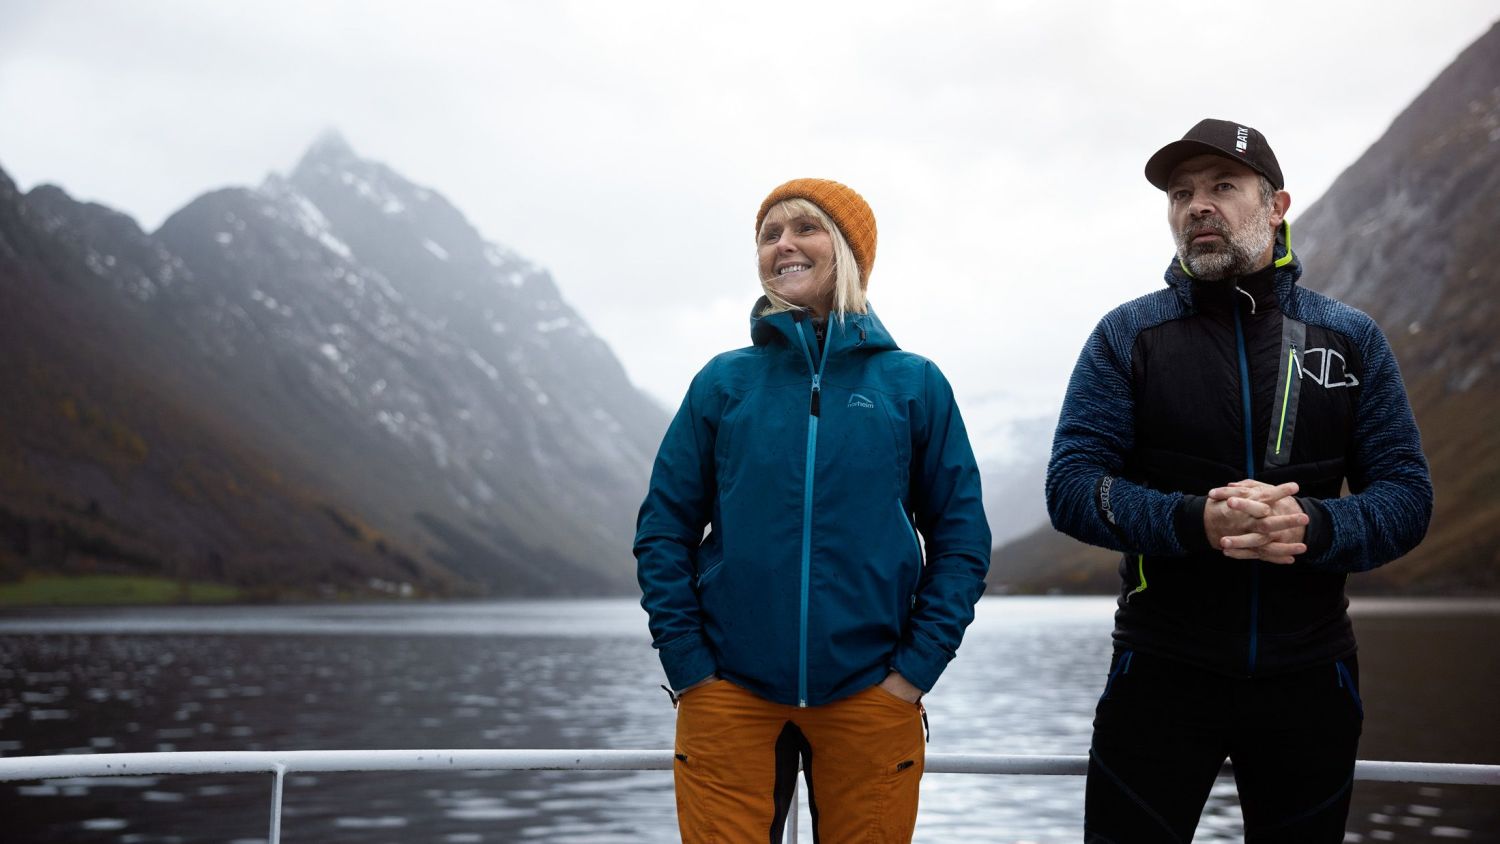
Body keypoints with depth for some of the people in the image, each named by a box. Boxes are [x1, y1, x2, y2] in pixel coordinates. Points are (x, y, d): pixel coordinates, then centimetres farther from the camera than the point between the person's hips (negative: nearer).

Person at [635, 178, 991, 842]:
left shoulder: (914, 385, 3)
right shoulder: (723, 382, 3)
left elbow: (961, 538, 3)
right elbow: (664, 532, 4)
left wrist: (915, 669, -5)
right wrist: (688, 668, -4)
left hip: (870, 696, 0)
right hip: (730, 696, 0)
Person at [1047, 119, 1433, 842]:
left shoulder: (1350, 339, 4)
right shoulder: (1127, 336, -1)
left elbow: (1406, 496, -1)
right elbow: (1071, 487, -9)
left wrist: (1315, 527, -22)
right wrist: (1196, 521, -27)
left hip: (1310, 675, 2)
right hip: (1161, 671, -2)